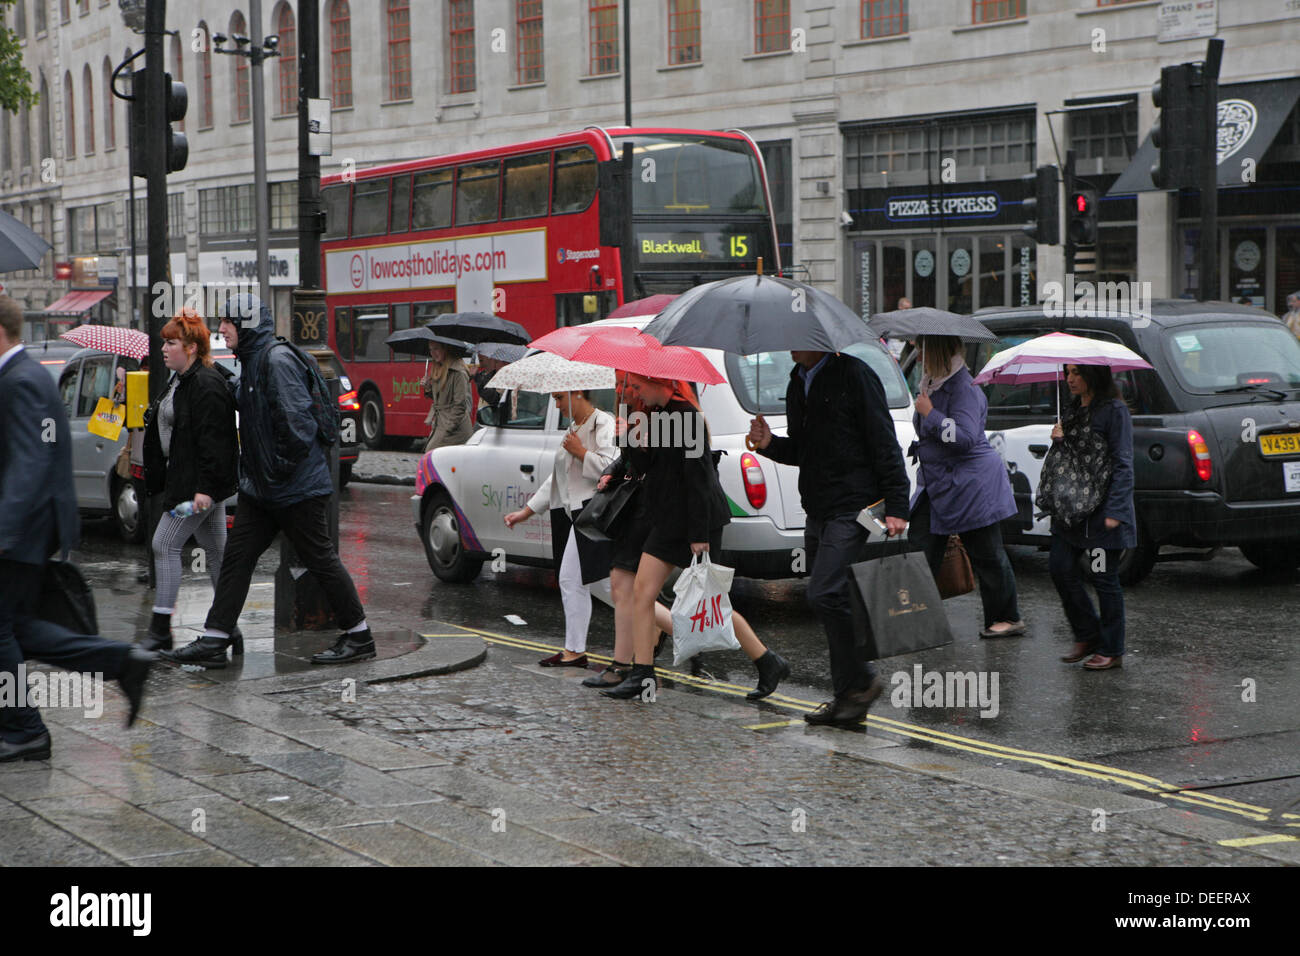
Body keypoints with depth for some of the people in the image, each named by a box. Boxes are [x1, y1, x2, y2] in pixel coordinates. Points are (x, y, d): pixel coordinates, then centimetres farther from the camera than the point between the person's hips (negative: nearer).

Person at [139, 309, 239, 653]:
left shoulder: (207, 385, -17)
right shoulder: (181, 381, 16)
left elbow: (213, 440, -22)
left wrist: (204, 488, -26)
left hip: (201, 482, -11)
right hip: (184, 480, 11)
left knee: (165, 544, -9)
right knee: (215, 551, 11)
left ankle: (160, 630, -6)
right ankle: (229, 629, 15)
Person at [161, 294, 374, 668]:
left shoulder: (277, 359, -17)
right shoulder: (250, 362, 15)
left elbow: (297, 419, -24)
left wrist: (283, 466, -19)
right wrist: (251, 469, 18)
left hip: (297, 486, -10)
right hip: (260, 488, 10)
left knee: (320, 559, -1)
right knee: (237, 557, 5)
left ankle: (359, 636, 11)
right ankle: (213, 642, 7)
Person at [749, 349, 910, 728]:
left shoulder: (853, 375, -9)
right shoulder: (797, 384, 16)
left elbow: (884, 443, -11)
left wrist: (896, 506, -15)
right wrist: (771, 444, 2)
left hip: (852, 508, -8)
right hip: (818, 510, 9)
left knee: (825, 594, -18)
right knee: (830, 599, 8)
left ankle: (863, 680, -4)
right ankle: (848, 696, 14)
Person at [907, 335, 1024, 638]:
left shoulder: (964, 390, -18)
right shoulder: (933, 385, 12)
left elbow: (965, 437, -27)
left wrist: (929, 413, -21)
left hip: (971, 485, -9)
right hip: (937, 485, 9)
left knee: (987, 556, 1)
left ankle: (1008, 618, 13)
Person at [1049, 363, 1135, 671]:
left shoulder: (1114, 410, -10)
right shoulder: (1075, 409, 14)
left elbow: (1122, 463, -13)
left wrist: (1114, 510, -19)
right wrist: (1059, 440, 0)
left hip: (1102, 508, -8)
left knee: (1104, 577, -1)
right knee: (1061, 568, 3)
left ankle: (1111, 650, 9)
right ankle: (1087, 636, 19)